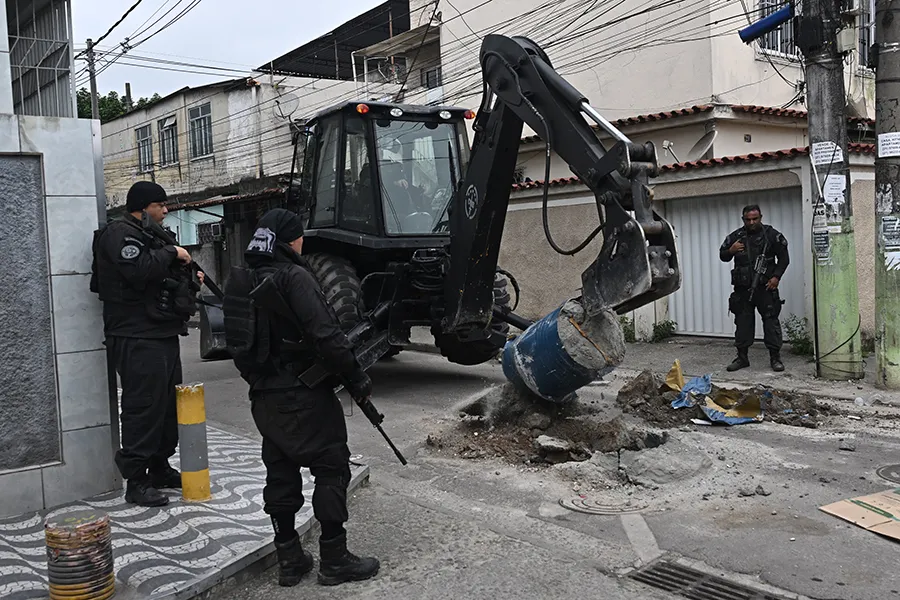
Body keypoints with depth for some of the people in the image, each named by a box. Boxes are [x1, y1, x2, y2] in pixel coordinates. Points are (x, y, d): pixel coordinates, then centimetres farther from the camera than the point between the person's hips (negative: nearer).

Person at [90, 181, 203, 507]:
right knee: (143, 407, -8)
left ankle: (160, 468, 26)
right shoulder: (119, 232, -8)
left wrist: (190, 280, 13)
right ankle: (136, 482, -1)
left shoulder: (150, 236, 24)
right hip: (137, 339, -10)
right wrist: (171, 253, -14)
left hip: (163, 334, 10)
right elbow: (138, 270, -26)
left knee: (169, 404, 14)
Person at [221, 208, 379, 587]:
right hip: (303, 395, -8)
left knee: (280, 471, 13)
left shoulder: (241, 281, 9)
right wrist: (356, 378, -13)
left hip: (264, 396, 8)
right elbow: (325, 335, -22)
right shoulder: (294, 277, -16)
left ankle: (289, 559, 20)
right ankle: (334, 560, 7)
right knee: (331, 467, 2)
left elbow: (238, 339, 15)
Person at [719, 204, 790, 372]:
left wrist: (776, 276, -8)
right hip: (742, 288, 3)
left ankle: (775, 357, 5)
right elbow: (722, 256, 15)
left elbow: (783, 258, 4)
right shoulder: (735, 236, 7)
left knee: (771, 321, -3)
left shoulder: (771, 234, 0)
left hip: (765, 287, -3)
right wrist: (730, 251, -7)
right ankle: (742, 357, 15)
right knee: (742, 322, 6)